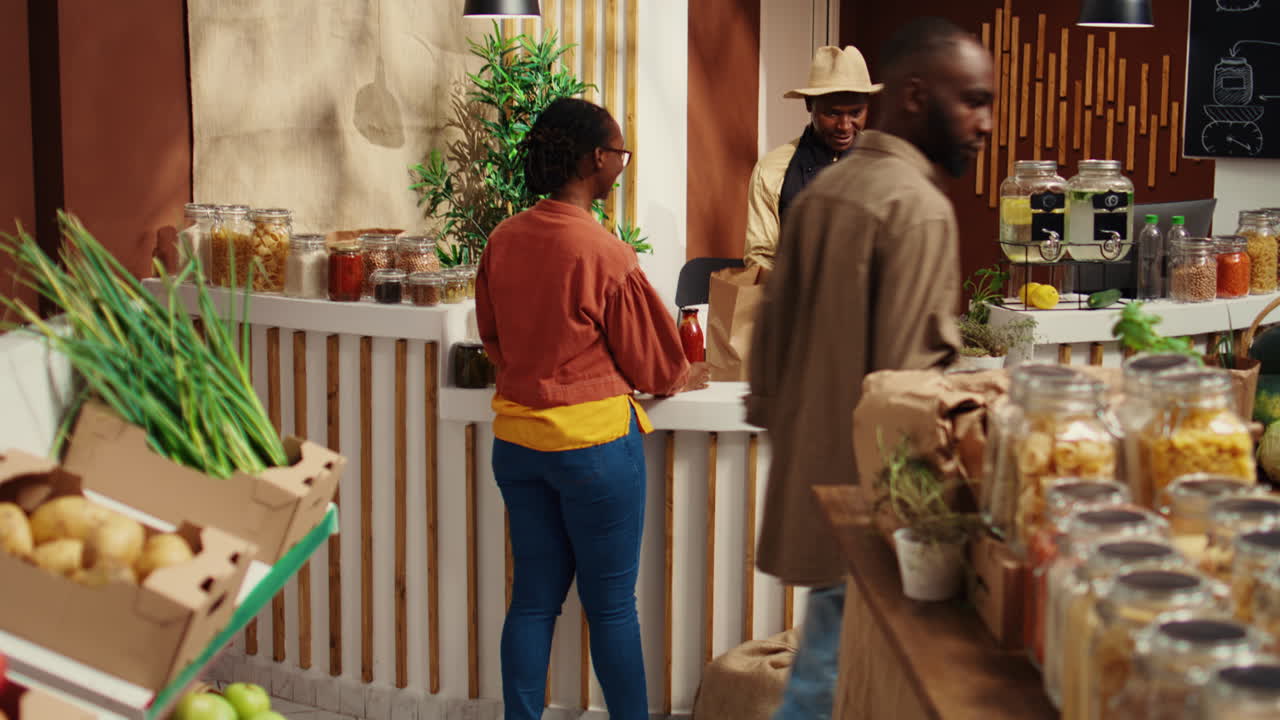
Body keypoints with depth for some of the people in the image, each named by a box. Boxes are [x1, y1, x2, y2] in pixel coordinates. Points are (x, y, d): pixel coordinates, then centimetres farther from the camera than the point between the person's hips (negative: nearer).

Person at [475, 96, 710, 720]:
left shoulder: (502, 241, -1)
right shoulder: (605, 254, -19)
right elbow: (649, 358, -6)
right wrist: (680, 379, 15)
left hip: (516, 437, 6)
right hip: (593, 438, -6)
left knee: (533, 598, 13)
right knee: (611, 604, 6)